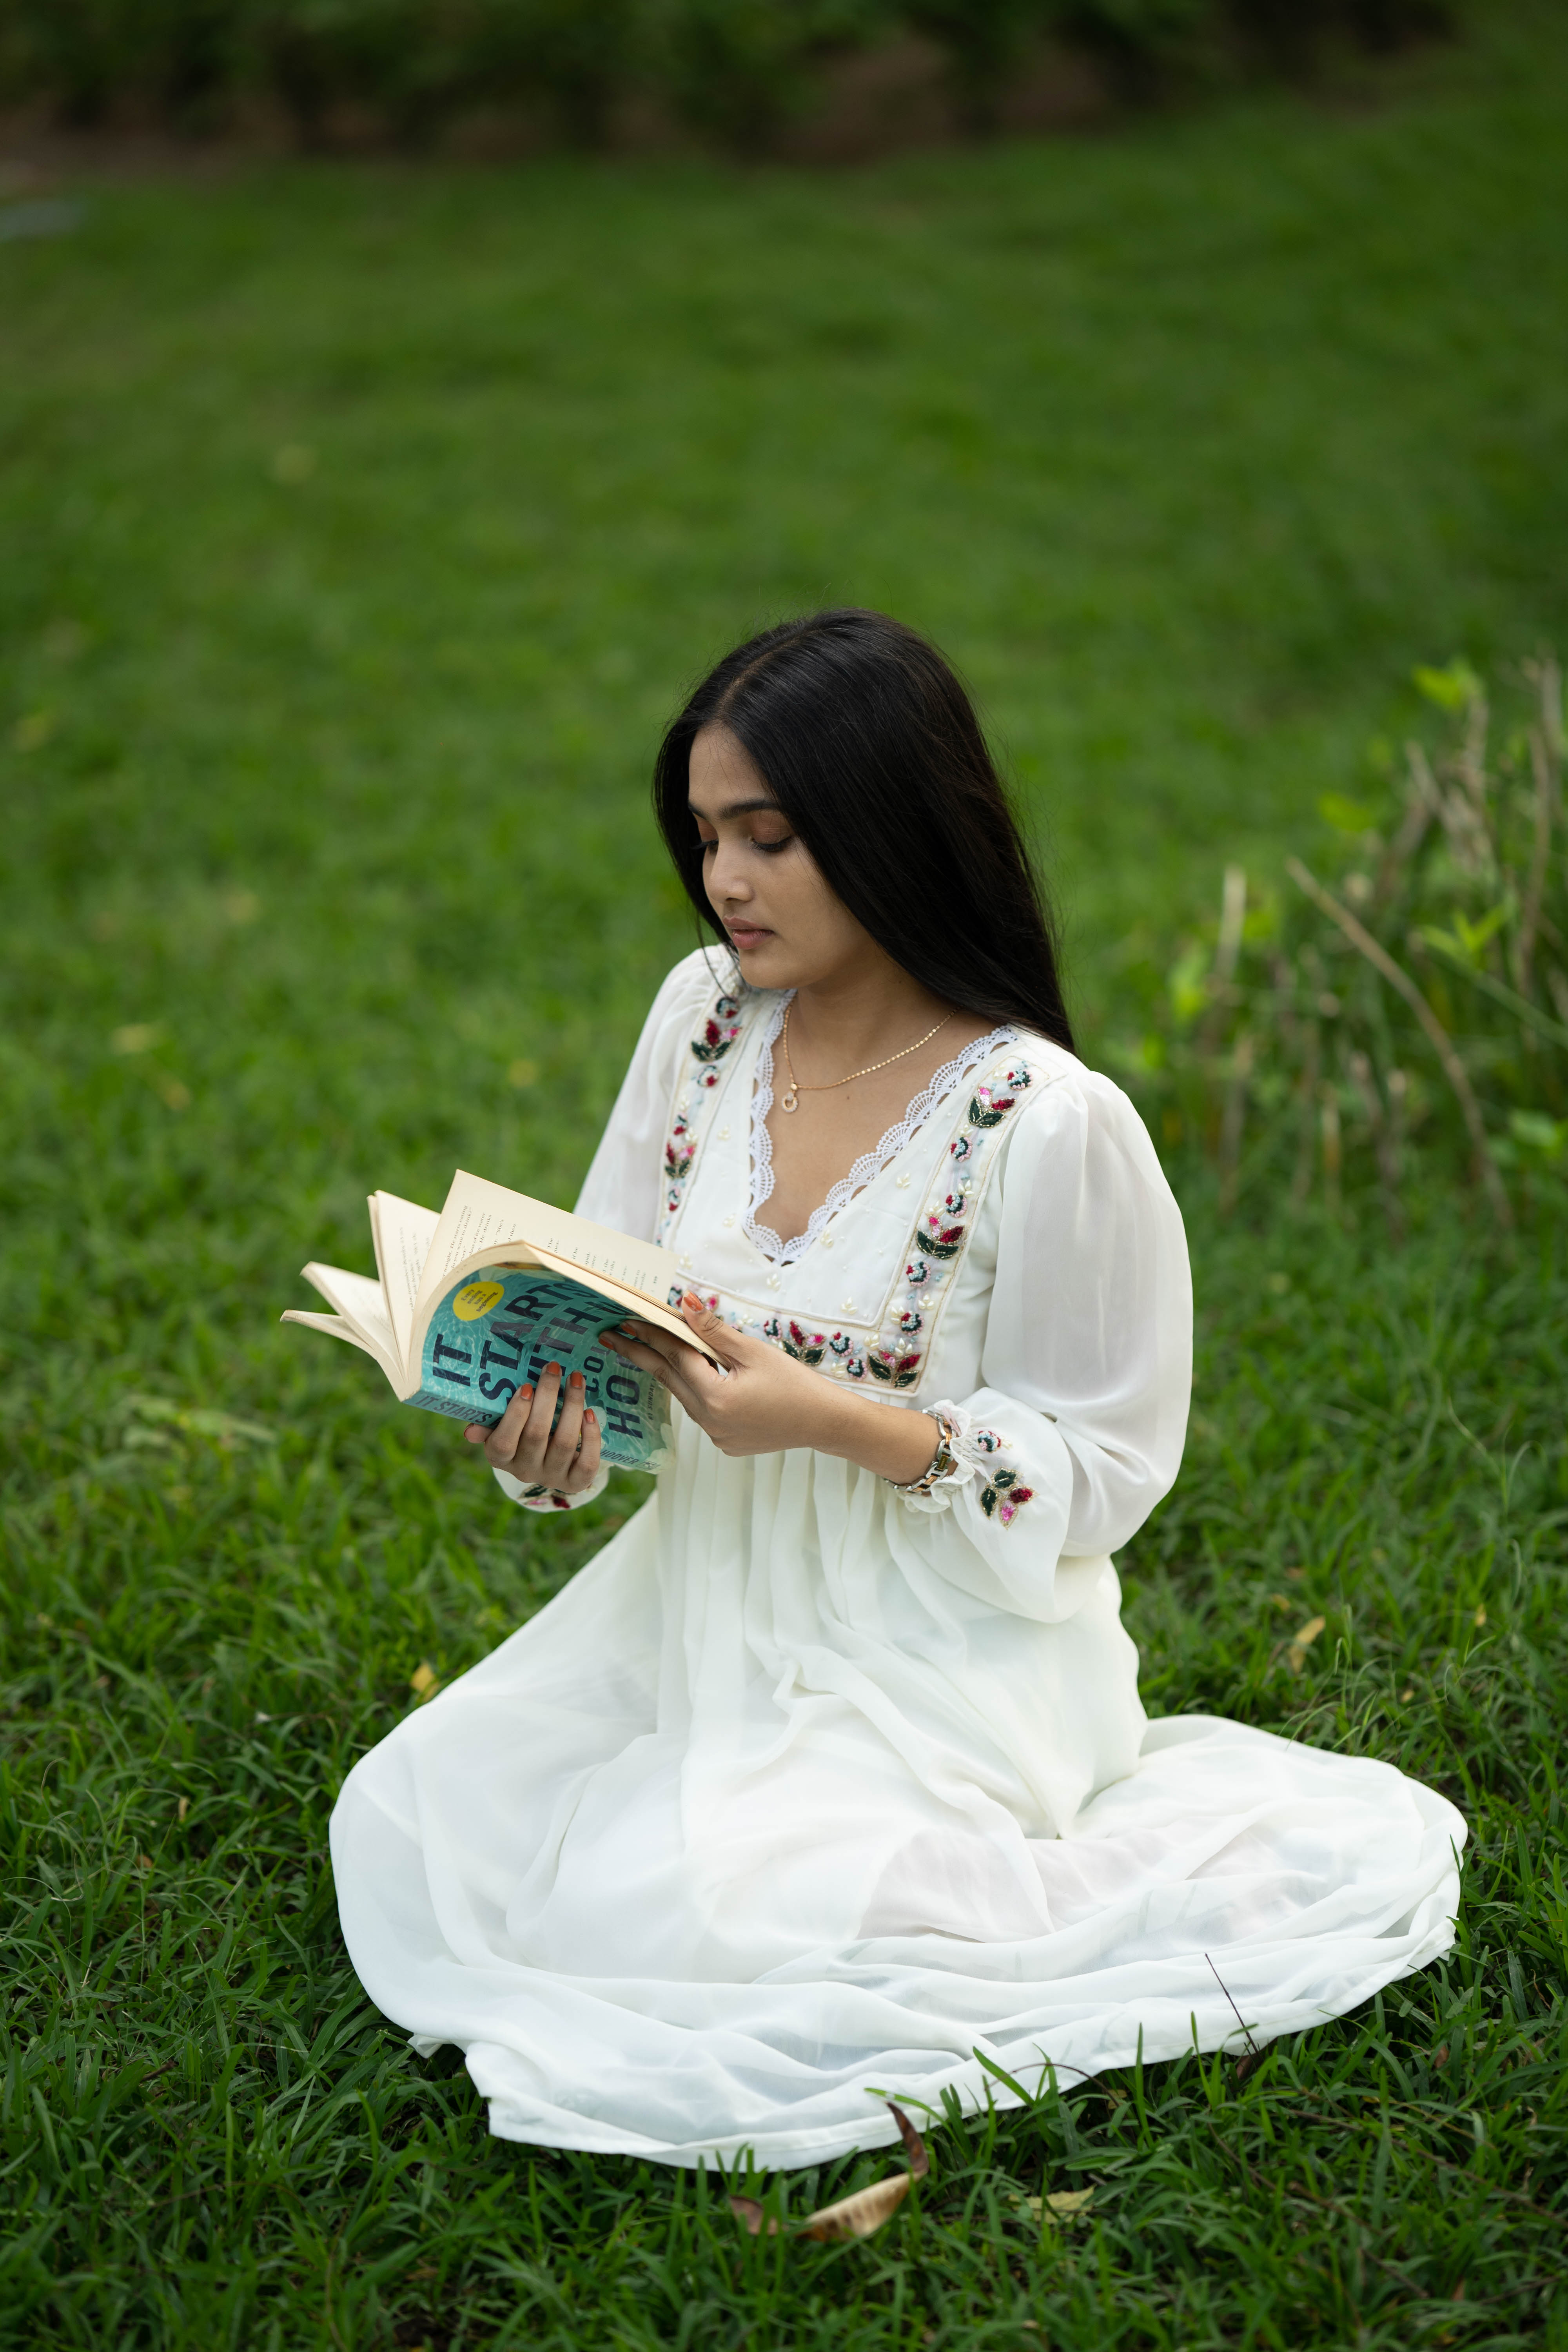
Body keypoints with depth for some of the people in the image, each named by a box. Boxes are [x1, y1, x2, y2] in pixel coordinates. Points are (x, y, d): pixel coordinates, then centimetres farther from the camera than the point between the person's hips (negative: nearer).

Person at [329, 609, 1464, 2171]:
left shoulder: (1050, 1125, -20)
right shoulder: (706, 1017, -1)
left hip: (937, 1652, -6)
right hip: (702, 1605, 7)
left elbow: (1095, 1477, -14)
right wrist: (540, 1413, -19)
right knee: (402, 1823, -5)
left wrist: (824, 1417, -27)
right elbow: (609, 1312, 5)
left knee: (648, 1909, -22)